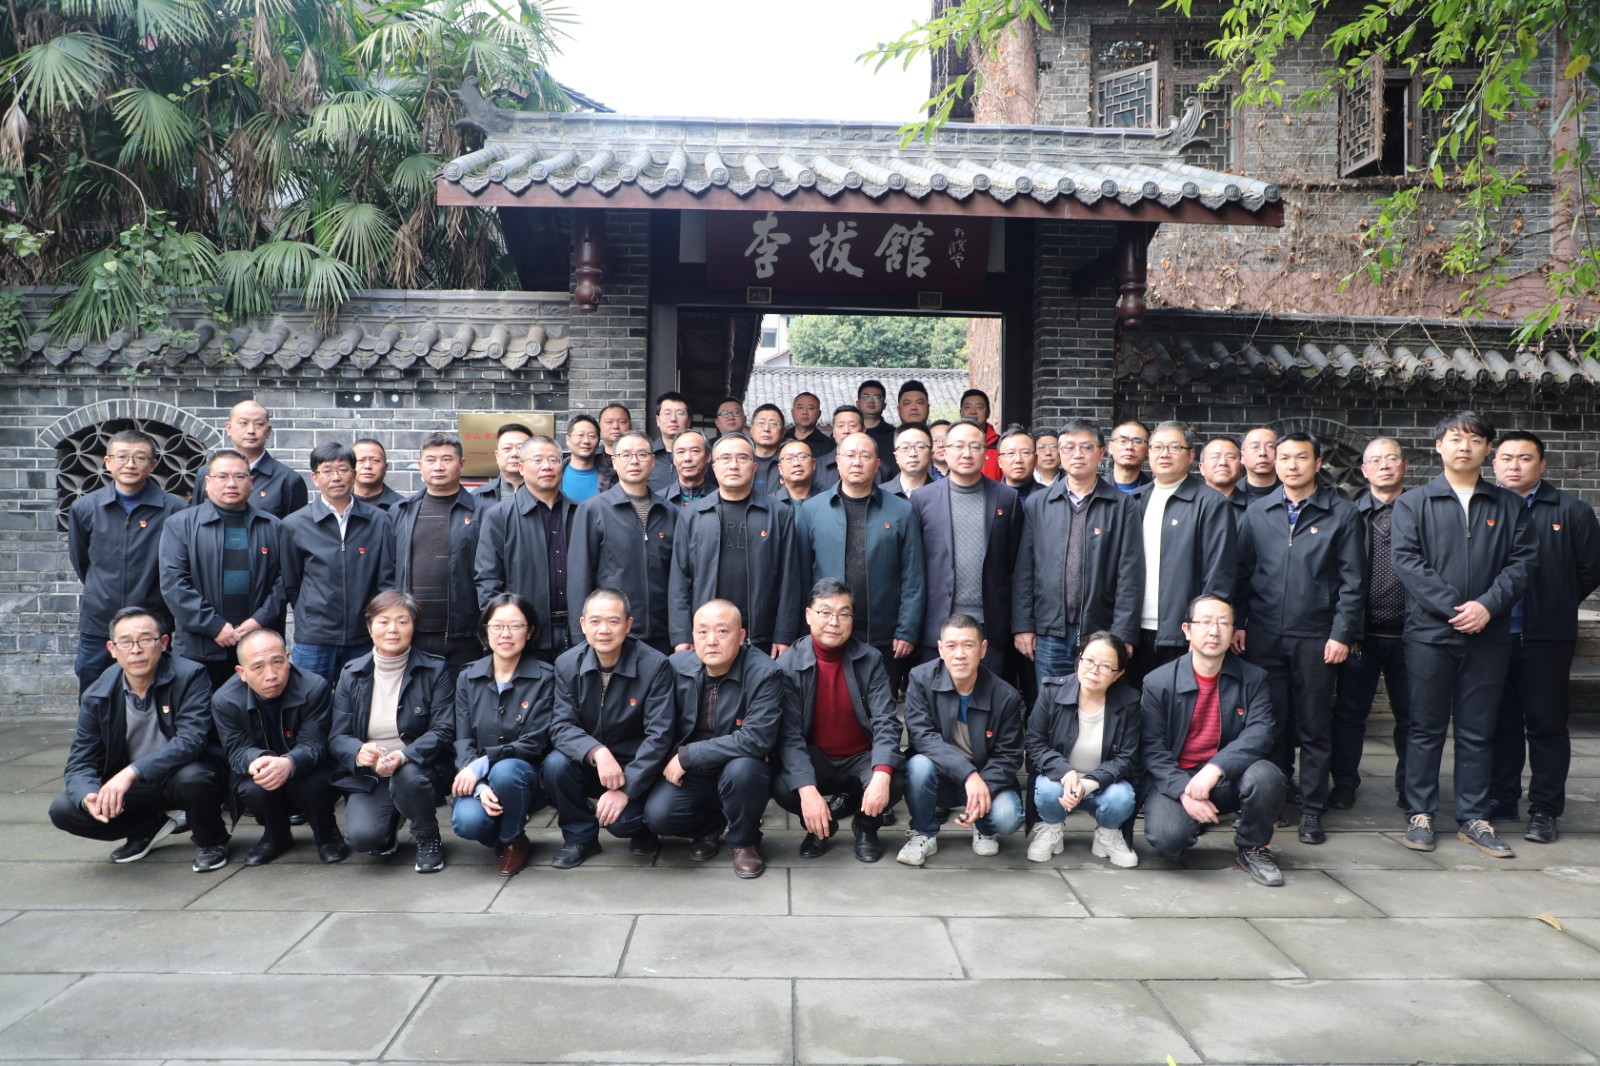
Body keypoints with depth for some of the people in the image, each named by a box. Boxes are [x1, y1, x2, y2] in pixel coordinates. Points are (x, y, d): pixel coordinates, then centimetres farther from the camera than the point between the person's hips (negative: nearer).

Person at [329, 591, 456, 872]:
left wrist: (403, 756, -30)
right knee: (362, 836, -26)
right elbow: (337, 736, 0)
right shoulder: (351, 675, 3)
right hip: (367, 777, 2)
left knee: (407, 777, -37)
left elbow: (443, 730, -11)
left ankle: (429, 840, -4)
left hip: (419, 770, -1)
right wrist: (358, 752, -25)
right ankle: (391, 823, 15)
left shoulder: (434, 670, -3)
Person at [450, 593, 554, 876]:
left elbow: (534, 744, -12)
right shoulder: (468, 679, 3)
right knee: (467, 821, -30)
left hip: (527, 778, -2)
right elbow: (463, 741, -3)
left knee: (505, 770, -36)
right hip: (478, 779, 2)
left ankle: (513, 840, -5)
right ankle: (501, 835, 8)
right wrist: (479, 787, -22)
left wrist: (482, 764, -23)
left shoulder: (545, 678, -8)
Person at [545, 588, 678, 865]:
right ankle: (580, 836, 0)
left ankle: (642, 831, 10)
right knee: (555, 764, -27)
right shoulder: (567, 664, -7)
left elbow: (660, 735, -20)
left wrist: (626, 788, -27)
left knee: (619, 819, -29)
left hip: (634, 770, -3)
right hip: (588, 765, 3)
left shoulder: (655, 665, -17)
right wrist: (597, 752, -33)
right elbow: (561, 726, -13)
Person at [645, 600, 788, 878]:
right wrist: (671, 762, -11)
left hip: (741, 771, -3)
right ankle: (710, 826, 12)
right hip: (690, 774, 3)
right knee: (657, 815, -23)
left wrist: (687, 756, -25)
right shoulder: (676, 666, -6)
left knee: (742, 768, -35)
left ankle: (743, 840, -4)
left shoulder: (765, 673, -19)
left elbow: (756, 739, -27)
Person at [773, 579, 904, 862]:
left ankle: (866, 825, 8)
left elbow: (886, 722, -15)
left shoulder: (870, 660, -7)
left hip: (860, 757, 1)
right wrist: (807, 790, -33)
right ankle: (820, 825, 6)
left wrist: (882, 775, -34)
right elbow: (789, 734, -19)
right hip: (814, 758, -1)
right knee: (783, 788, -32)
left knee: (893, 785, -30)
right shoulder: (788, 665, -12)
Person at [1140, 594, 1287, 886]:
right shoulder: (1158, 682, -4)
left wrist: (1215, 768, -28)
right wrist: (1184, 791, -23)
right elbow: (1151, 749, -7)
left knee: (1266, 775, -30)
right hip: (1175, 779, -1)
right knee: (1167, 839, -28)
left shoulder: (1253, 678, 1)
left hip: (1230, 780, 2)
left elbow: (1260, 733, -13)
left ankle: (1253, 848, -1)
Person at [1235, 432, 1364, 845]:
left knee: (1314, 728, 5)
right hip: (1264, 636, 2)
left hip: (1316, 638, -2)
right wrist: (1238, 622, 1)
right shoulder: (1258, 512, 8)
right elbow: (1243, 572, 8)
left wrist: (1341, 633, -7)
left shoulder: (1341, 513, 1)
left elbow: (1351, 580, -1)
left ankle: (1312, 810, 15)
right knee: (1270, 723, 7)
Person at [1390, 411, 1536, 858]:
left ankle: (1473, 818, 16)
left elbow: (1523, 560, 2)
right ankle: (1419, 814, 13)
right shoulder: (1414, 502, 4)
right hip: (1430, 631, -2)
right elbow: (1406, 560, -7)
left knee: (1478, 731, 8)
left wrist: (1488, 605, -13)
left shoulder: (1510, 506, 10)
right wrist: (1453, 606, -15)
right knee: (1427, 728, 5)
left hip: (1489, 634, 2)